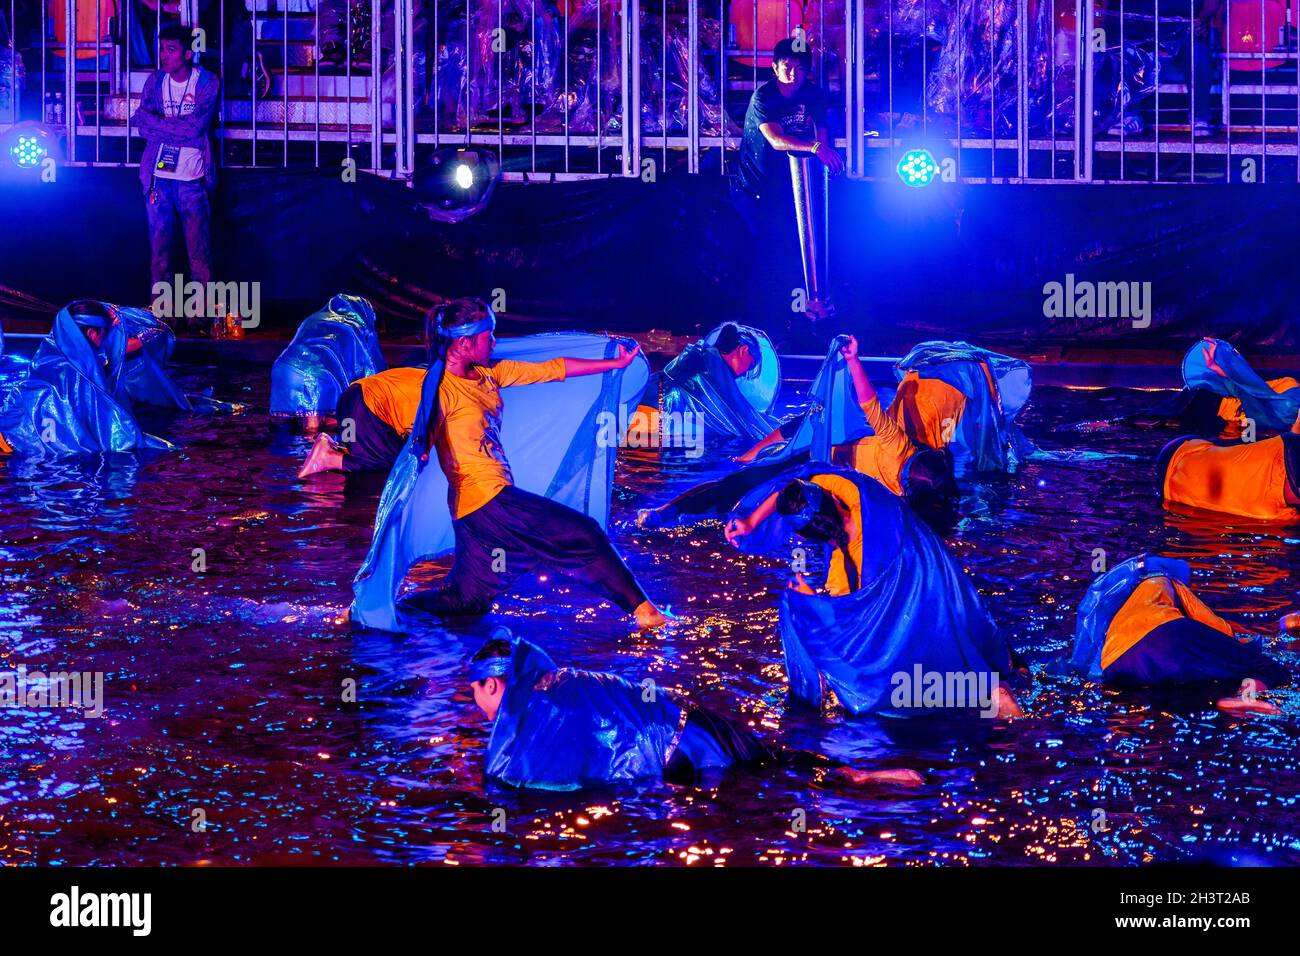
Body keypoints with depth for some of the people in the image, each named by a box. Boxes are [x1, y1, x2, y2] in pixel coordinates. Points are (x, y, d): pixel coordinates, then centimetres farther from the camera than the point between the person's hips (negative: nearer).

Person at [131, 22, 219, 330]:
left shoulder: (207, 82, -1)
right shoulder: (155, 81, 8)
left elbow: (195, 127, -12)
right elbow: (143, 128, 1)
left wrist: (151, 120, -7)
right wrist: (179, 130, -11)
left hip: (192, 177, -3)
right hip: (157, 175, 3)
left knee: (199, 249, -5)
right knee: (159, 247, 4)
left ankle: (200, 317, -3)